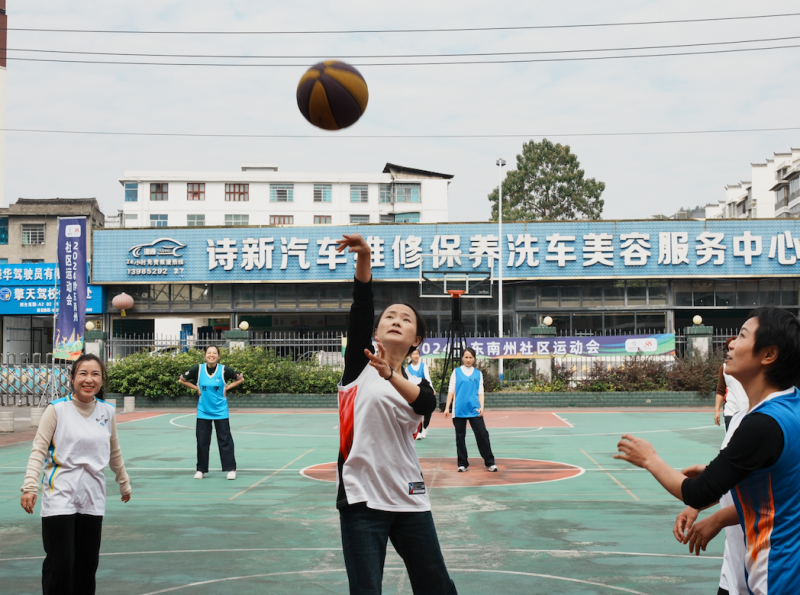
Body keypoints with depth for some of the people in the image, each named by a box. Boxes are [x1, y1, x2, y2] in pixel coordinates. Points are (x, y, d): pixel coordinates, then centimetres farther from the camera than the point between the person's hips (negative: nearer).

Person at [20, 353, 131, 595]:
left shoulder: (107, 412, 6)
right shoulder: (57, 409, -6)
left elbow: (114, 452, 19)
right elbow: (38, 450, -7)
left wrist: (124, 482, 26)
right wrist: (30, 486, -17)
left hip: (93, 496, 4)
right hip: (60, 494, -4)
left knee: (88, 561, 8)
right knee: (60, 563, -6)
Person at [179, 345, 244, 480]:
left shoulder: (224, 370, -8)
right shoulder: (198, 369, -5)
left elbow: (240, 379, 5)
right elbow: (181, 380, 8)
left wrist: (227, 388, -3)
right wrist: (197, 388, 0)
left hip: (221, 412, -2)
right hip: (203, 412, 2)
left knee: (225, 441, -1)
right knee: (202, 442, 6)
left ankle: (231, 469, 6)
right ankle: (201, 470, 17)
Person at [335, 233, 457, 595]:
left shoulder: (418, 383, 8)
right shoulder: (359, 365, 4)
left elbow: (427, 403, -18)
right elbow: (361, 310, -14)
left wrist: (390, 376, -37)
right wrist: (364, 262, -30)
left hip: (409, 500, 3)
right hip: (361, 498, -2)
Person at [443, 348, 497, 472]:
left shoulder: (478, 373, 9)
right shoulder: (456, 372, 6)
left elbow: (480, 392, 9)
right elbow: (451, 391, 6)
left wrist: (481, 406, -5)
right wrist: (447, 407, 0)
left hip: (474, 410, 0)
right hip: (459, 410, 0)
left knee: (482, 434, -6)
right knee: (460, 437, 5)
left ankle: (489, 462, 3)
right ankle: (462, 464, 14)